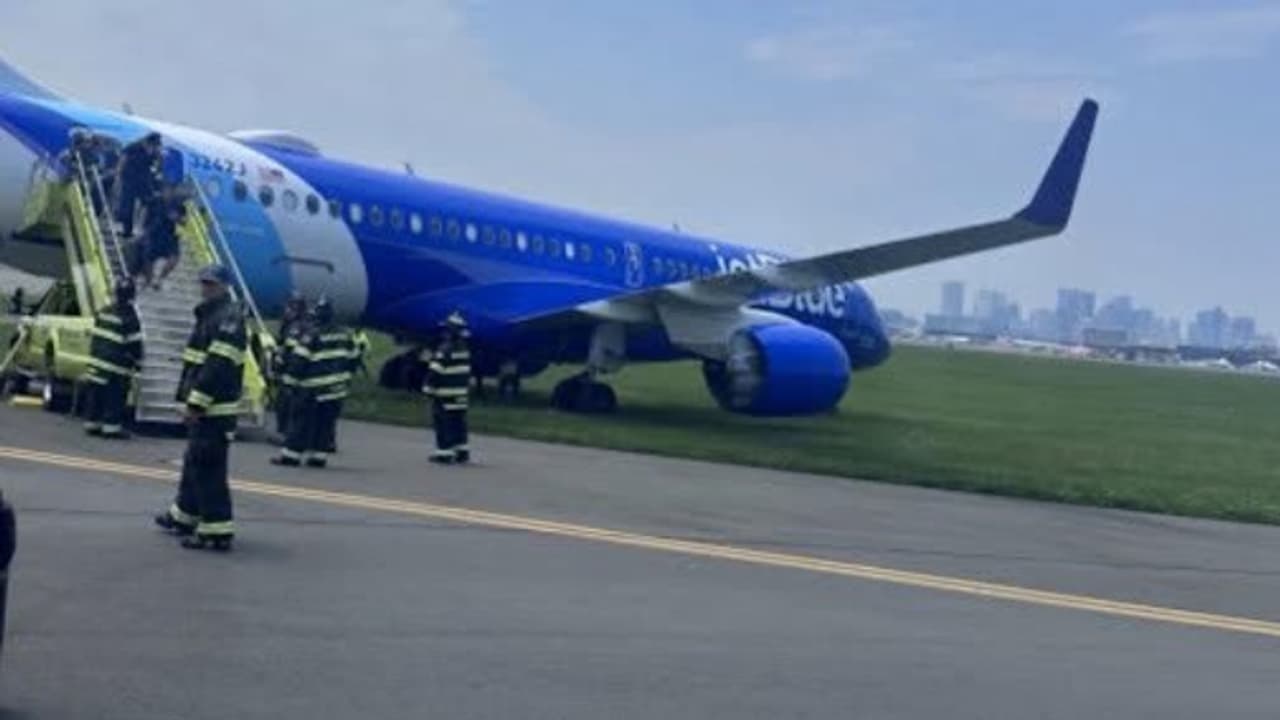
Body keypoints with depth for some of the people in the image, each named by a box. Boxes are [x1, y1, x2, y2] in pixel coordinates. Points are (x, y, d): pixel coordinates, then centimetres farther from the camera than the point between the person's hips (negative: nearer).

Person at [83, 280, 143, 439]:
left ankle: (93, 423, 18)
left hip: (98, 358, 8)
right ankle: (112, 426, -5)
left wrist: (93, 352, 26)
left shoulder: (104, 312, 12)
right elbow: (134, 342, -12)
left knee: (96, 393, 13)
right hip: (117, 364, -8)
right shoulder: (129, 317, -12)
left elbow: (95, 335, 18)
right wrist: (138, 361, -3)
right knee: (116, 396, -3)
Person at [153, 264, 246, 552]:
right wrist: (188, 398, 20)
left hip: (215, 409, -11)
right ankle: (184, 515, 37)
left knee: (207, 467, -12)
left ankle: (218, 530, -11)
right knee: (195, 462, 22)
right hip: (202, 405, 11)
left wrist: (197, 402, -25)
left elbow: (219, 366, -23)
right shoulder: (209, 315, 20)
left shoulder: (229, 318, -14)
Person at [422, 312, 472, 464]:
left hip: (445, 396, -8)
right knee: (459, 422, 12)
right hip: (461, 394, 8)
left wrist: (428, 388, -8)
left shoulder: (445, 350, -18)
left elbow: (435, 372, -18)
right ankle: (462, 451, 13)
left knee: (444, 423, -3)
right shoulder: (464, 350, 9)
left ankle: (444, 452, -3)